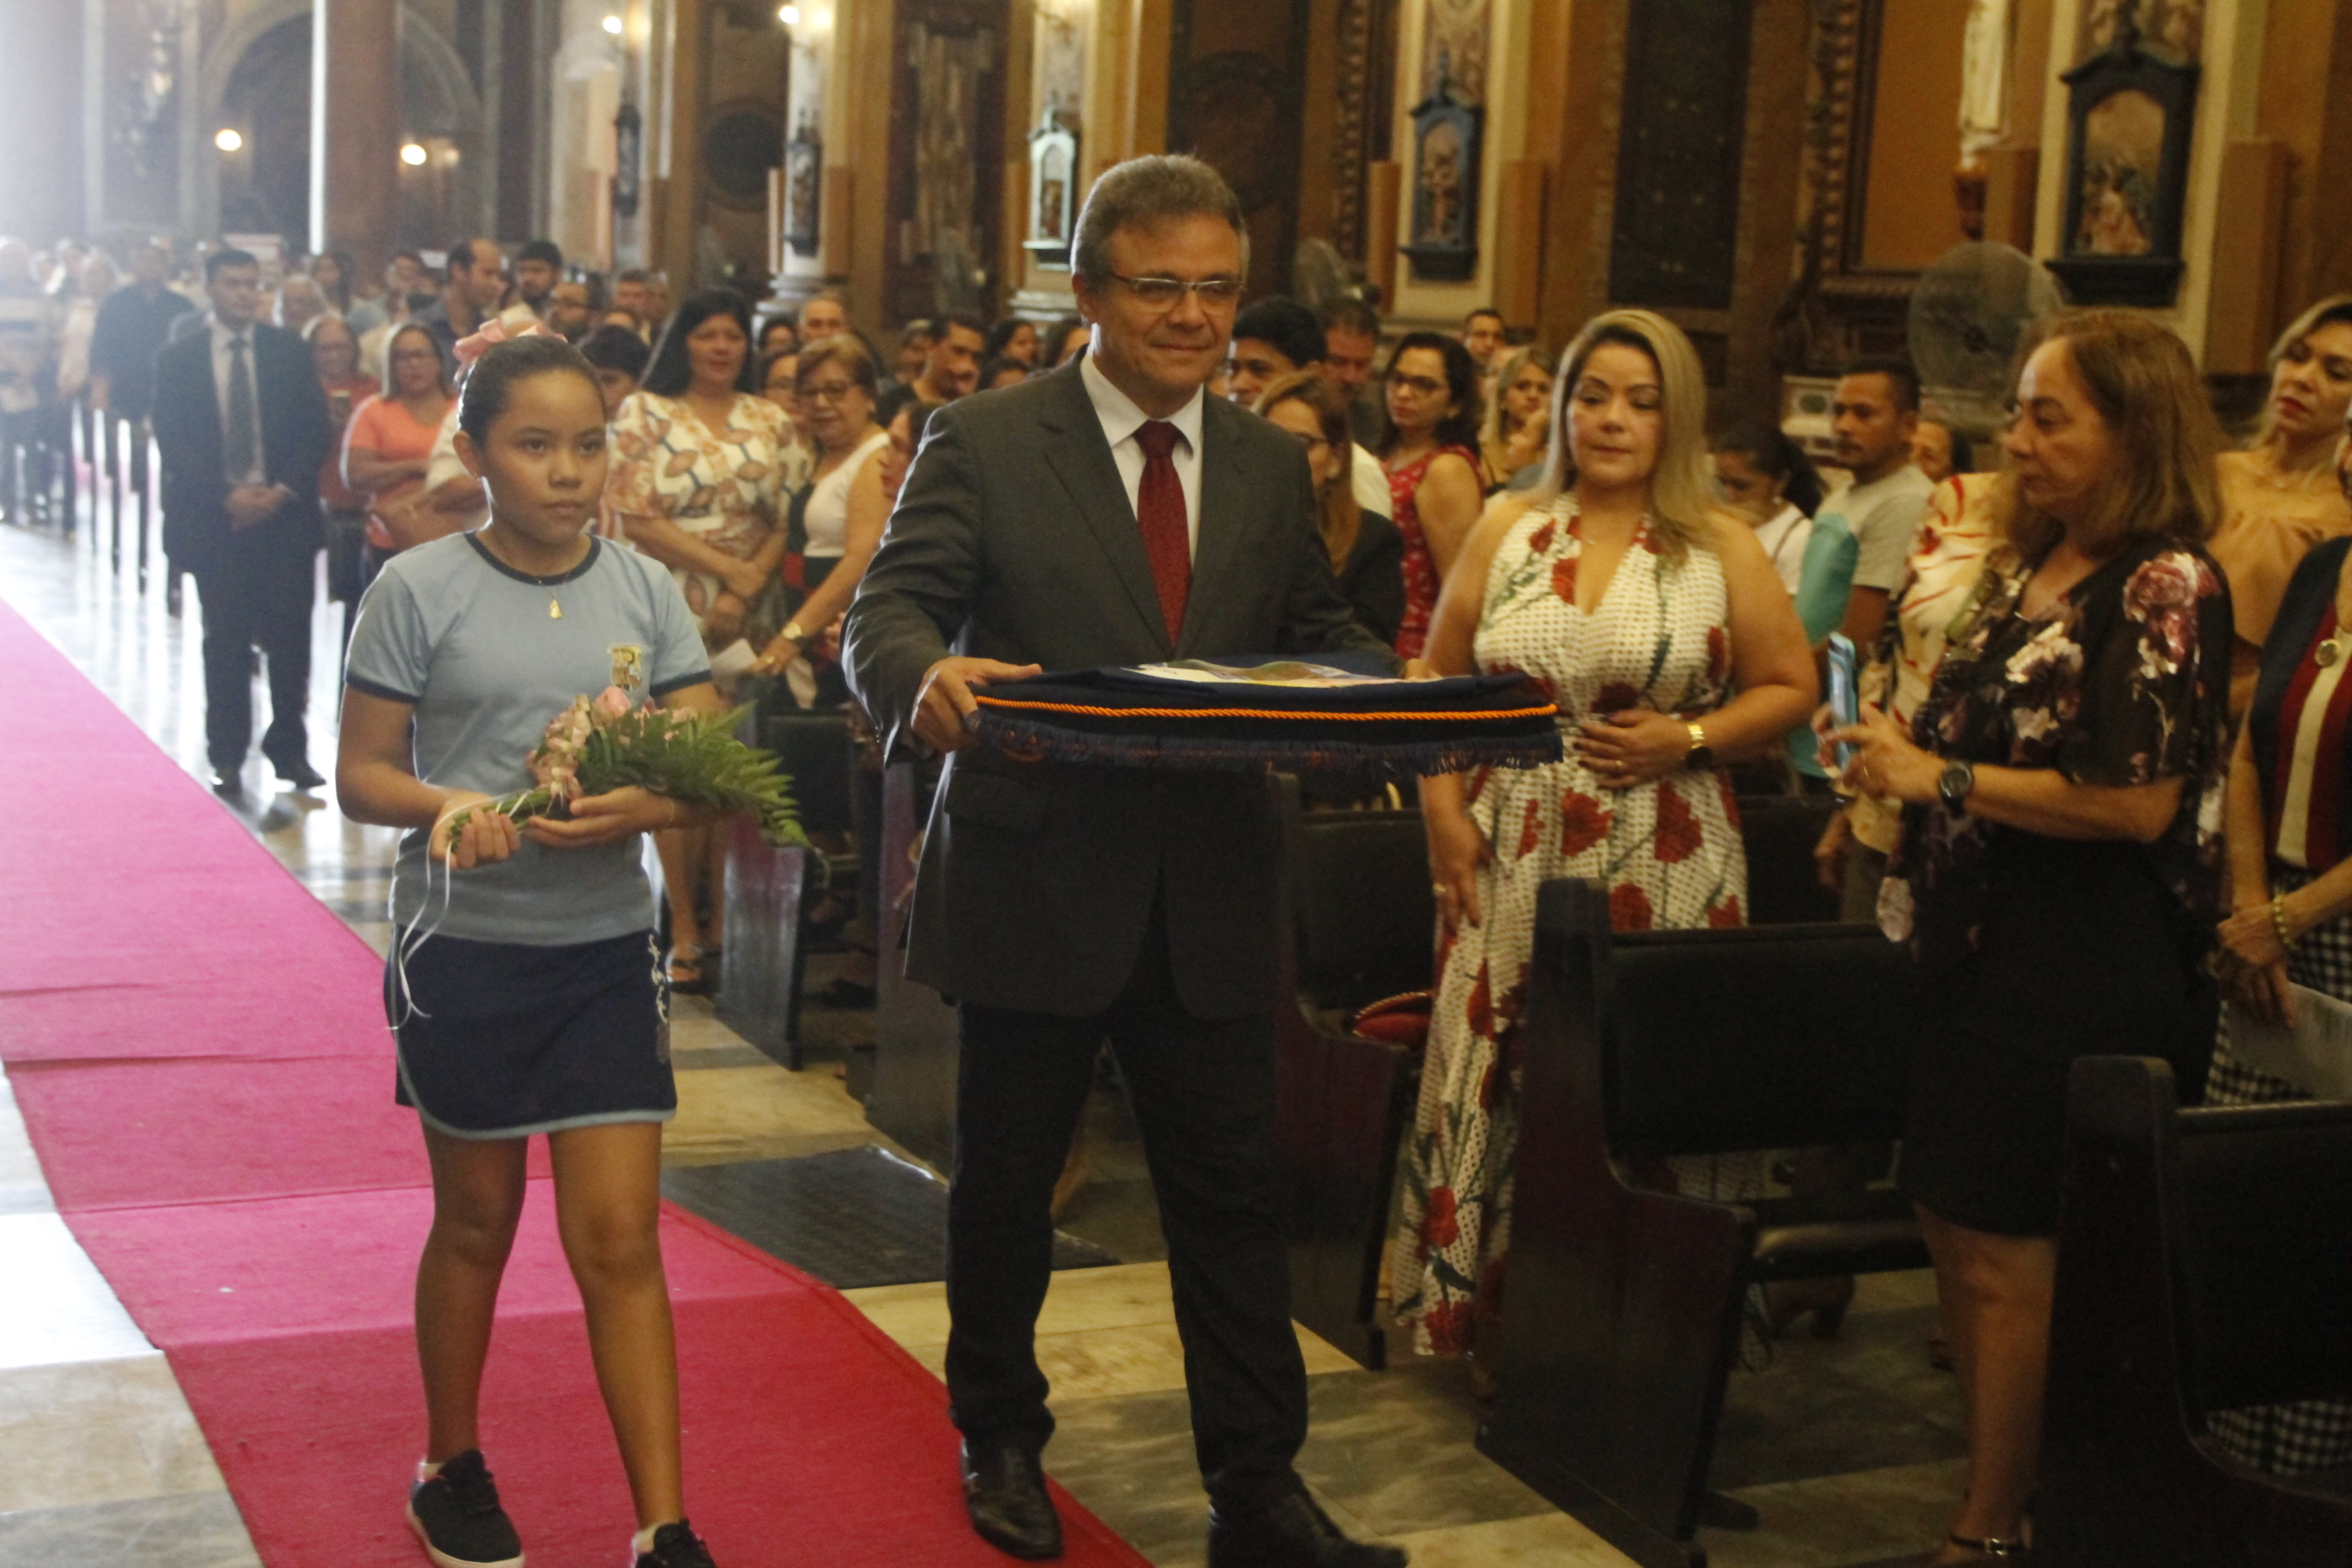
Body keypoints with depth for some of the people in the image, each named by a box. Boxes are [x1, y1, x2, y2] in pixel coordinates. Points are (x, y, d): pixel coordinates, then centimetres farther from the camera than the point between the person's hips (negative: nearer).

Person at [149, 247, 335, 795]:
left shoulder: (290, 351, 6)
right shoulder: (178, 359, 3)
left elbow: (316, 429, 4)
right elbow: (172, 441, -2)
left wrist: (284, 489, -10)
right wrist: (226, 496, -13)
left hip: (285, 515, 1)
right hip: (215, 520, 0)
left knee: (291, 637, -1)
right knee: (226, 642, 4)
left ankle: (290, 748, 11)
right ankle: (228, 755, 13)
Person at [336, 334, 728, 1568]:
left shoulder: (644, 591, 0)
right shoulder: (418, 590, -6)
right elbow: (362, 773, -4)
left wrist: (640, 807, -22)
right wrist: (447, 807, -25)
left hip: (605, 947, 1)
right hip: (463, 946, -1)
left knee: (620, 1239, 0)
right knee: (477, 1223, 14)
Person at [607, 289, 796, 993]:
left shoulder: (771, 421, 12)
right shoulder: (645, 414, 4)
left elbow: (786, 521, 6)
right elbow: (638, 520, -5)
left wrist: (745, 591, -9)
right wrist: (729, 567, -10)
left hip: (748, 617, 2)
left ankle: (725, 922, 6)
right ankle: (685, 930, 1)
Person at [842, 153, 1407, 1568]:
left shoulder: (1273, 468, 10)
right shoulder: (985, 445, -4)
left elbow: (1320, 633, 11)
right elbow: (890, 610, -12)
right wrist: (927, 674, -36)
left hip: (1213, 898, 3)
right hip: (1036, 882, -3)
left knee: (1234, 1190, 6)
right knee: (1007, 1183, 14)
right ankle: (1002, 1438, 36)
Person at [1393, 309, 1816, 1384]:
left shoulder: (1722, 550, 4)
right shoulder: (1507, 531, 9)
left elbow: (1790, 689, 5)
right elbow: (1437, 687, 10)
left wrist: (1688, 740, -11)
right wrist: (1445, 813, -1)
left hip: (1662, 870, -2)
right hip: (1511, 862, 2)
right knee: (1501, 1082, 3)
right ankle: (1493, 1321, 15)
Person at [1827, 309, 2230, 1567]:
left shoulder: (2166, 587, -13)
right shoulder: (2025, 568, 14)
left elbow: (2140, 801, -20)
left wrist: (1946, 778, -16)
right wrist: (1898, 755, 9)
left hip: (2087, 974, -9)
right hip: (1981, 946, 9)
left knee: (2007, 1252, -2)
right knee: (1954, 1227, 13)